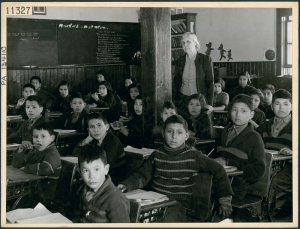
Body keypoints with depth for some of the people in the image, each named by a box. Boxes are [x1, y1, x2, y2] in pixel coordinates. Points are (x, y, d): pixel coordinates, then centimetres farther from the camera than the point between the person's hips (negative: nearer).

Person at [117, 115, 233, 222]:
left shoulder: (193, 156, -1)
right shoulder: (157, 155, 7)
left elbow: (218, 170, 5)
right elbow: (142, 176, 7)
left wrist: (224, 199, 4)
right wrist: (126, 185, -12)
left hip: (178, 204, -3)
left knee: (169, 218, -33)